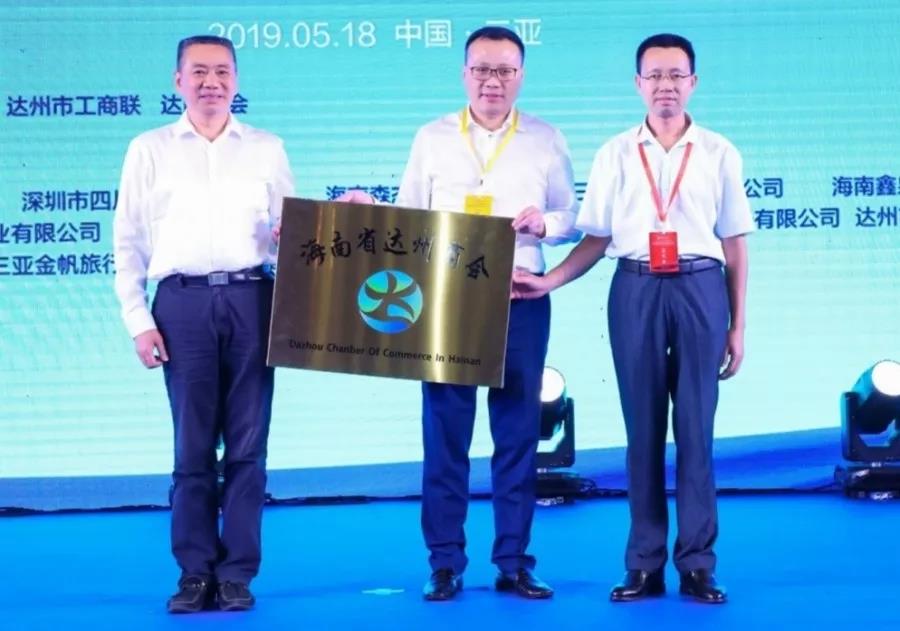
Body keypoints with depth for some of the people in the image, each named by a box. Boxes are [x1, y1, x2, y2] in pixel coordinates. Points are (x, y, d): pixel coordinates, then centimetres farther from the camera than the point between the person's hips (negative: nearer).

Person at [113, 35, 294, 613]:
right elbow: (128, 242, 8)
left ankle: (237, 573, 8)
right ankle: (196, 571, 10)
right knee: (193, 446, 2)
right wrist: (138, 320, 0)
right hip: (183, 302, -1)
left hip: (251, 299, 1)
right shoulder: (150, 150, 9)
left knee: (247, 444, 1)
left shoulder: (267, 149, 12)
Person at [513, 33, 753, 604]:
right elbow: (597, 240, 8)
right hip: (636, 290, 1)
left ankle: (698, 564, 6)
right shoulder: (615, 155, 7)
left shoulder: (718, 153, 5)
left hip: (699, 289, -1)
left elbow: (735, 244, 7)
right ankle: (645, 563, 10)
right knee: (643, 428, 4)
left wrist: (738, 326, 5)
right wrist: (548, 282, -5)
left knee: (696, 428, 0)